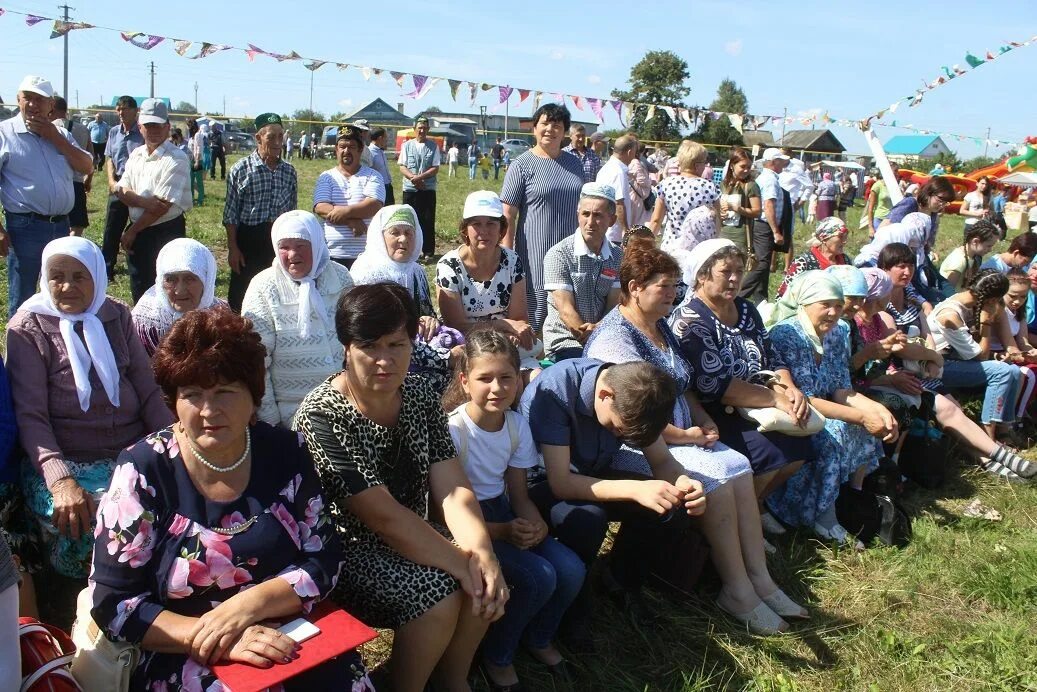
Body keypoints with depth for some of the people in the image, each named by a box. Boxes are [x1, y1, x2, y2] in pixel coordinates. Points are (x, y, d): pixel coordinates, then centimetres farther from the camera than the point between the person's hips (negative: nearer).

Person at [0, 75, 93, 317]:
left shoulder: (60, 134, 12)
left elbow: (86, 167, 2)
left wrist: (54, 137, -6)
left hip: (61, 225, 5)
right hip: (25, 227, -5)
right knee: (22, 301, 1)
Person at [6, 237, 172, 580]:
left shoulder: (116, 316, 10)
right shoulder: (28, 328, 0)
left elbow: (148, 390, 8)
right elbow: (30, 416, -8)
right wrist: (60, 479, -23)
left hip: (135, 451, 3)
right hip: (67, 463, -3)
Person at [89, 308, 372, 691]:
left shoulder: (286, 453, -1)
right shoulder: (142, 470, -7)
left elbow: (324, 562, -1)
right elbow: (111, 603, -8)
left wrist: (248, 604, -18)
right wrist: (210, 637, -21)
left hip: (288, 640, 3)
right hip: (184, 660, -3)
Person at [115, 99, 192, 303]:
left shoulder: (176, 159, -13)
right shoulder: (136, 154, 10)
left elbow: (163, 205, -17)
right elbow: (121, 190, 4)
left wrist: (132, 231, -9)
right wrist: (144, 201, -18)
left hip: (166, 233, -7)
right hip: (137, 231, 7)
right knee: (139, 290, 16)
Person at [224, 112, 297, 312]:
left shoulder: (289, 172, 7)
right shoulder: (241, 169, -4)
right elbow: (231, 213, -3)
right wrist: (233, 248, -7)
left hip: (280, 241, 3)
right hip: (249, 241, -3)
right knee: (241, 296, 3)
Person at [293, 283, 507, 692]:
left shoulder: (420, 395, -3)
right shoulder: (322, 415, -23)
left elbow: (453, 488, -9)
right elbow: (384, 516, -26)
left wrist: (481, 551, -27)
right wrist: (462, 564, -27)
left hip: (411, 537, 6)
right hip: (344, 550, -6)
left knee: (487, 580, -14)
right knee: (438, 593, -25)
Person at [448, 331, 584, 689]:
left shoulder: (517, 424, -3)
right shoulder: (453, 430, -21)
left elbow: (519, 493, 5)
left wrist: (537, 524, -17)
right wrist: (503, 532, -27)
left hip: (503, 513, 6)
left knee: (571, 570, -14)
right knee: (538, 577, -25)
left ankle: (539, 639, 17)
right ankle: (497, 655, 3)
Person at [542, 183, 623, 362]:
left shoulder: (618, 256, 8)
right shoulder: (559, 255, -7)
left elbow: (615, 305, 1)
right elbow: (566, 311, -13)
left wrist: (598, 329, -21)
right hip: (564, 343, -5)